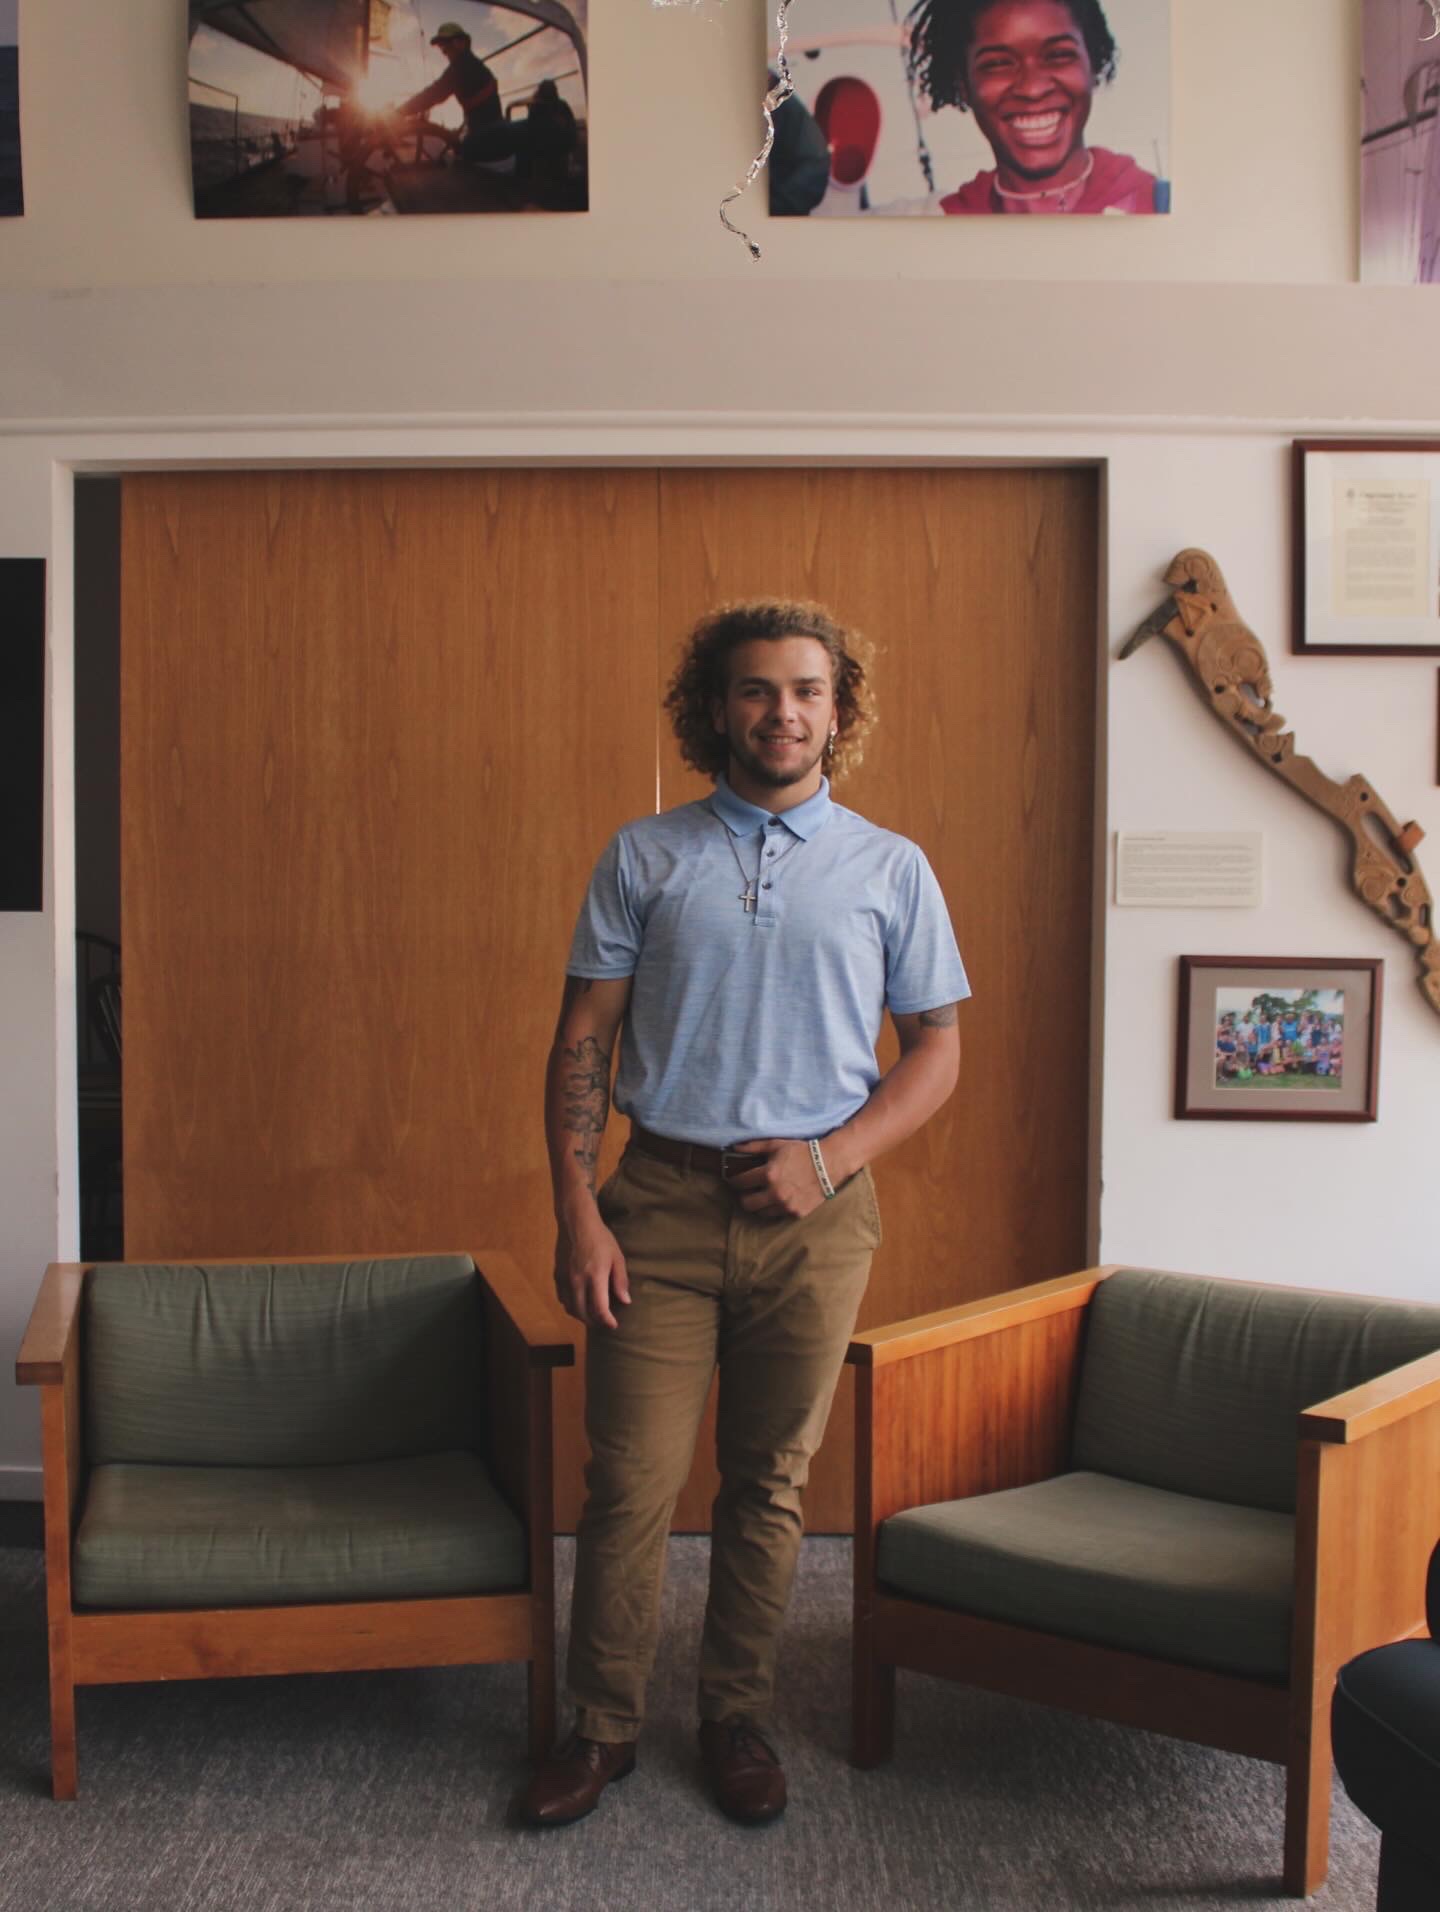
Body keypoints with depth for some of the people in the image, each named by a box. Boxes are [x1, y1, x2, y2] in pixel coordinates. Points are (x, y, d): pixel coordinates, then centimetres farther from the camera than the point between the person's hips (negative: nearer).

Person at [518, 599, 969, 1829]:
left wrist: (832, 1157, -9)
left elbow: (936, 1050, 6)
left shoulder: (890, 870, 4)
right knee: (631, 1483, 1)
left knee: (769, 1485, 10)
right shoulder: (645, 856, 4)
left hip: (812, 1213, 1)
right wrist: (576, 1208, -8)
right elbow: (583, 1039, 2)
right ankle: (605, 1727, 19)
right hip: (662, 1202, 0)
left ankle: (737, 1719, 27)